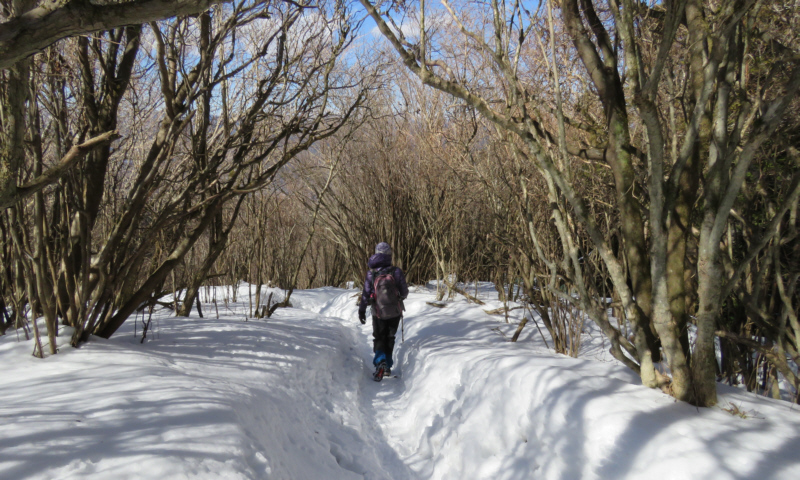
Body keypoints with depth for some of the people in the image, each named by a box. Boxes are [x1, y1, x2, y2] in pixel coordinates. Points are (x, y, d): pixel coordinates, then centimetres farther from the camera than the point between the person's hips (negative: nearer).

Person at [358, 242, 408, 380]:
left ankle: (380, 361, -11)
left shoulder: (371, 273, -9)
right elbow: (404, 293, -5)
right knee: (390, 338, 18)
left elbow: (365, 294, -6)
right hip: (395, 312, 0)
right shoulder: (396, 271, -11)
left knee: (379, 338, 13)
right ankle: (388, 366, 20)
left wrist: (361, 310, 4)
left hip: (378, 313, 0)